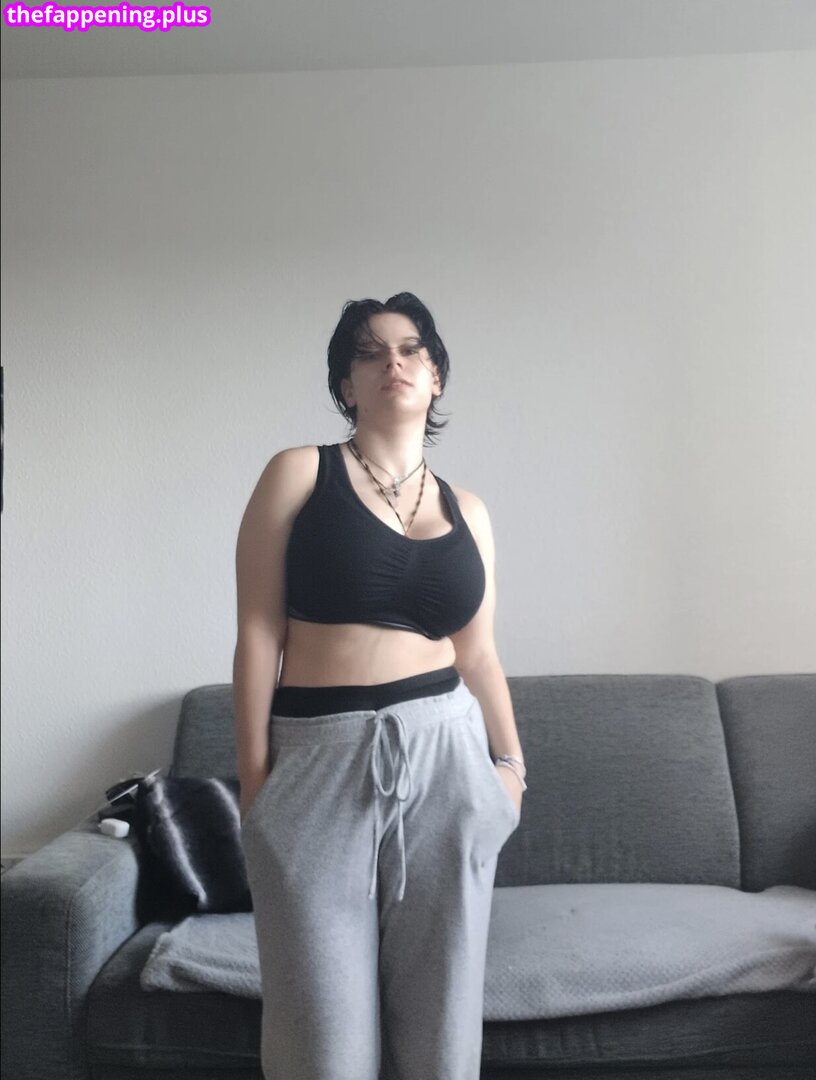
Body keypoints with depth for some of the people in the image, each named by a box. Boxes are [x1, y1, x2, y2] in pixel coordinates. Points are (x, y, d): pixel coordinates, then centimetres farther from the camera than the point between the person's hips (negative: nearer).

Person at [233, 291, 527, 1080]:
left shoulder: (467, 510, 10)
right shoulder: (299, 473, -1)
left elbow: (478, 654, 14)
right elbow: (259, 633, -5)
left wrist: (510, 763, 8)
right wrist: (254, 780, -7)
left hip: (441, 758, 3)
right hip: (320, 766, -3)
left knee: (439, 1016, 12)